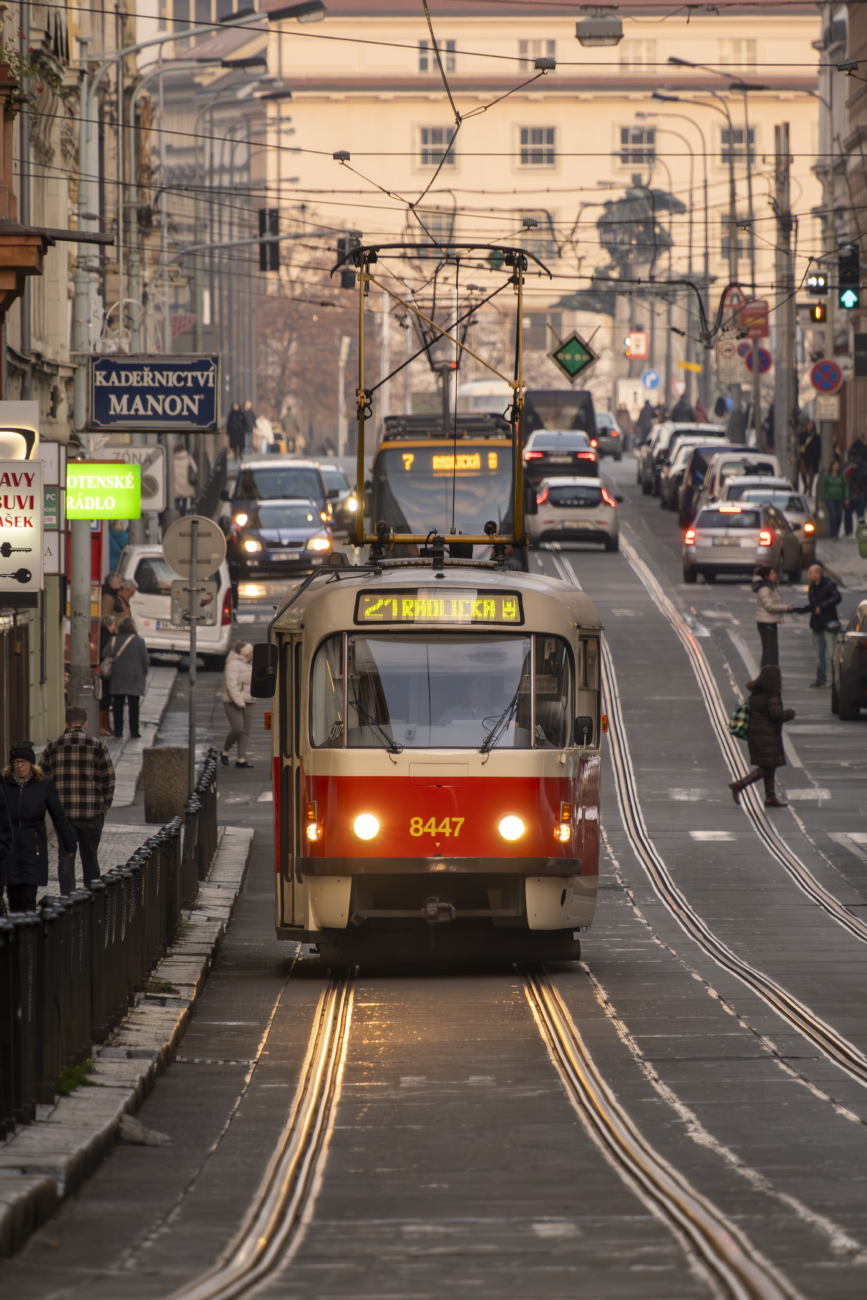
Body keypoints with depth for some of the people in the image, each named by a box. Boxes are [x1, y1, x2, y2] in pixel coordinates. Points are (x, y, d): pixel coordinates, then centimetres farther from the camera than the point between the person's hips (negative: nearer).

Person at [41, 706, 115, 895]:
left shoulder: (52, 747, 4)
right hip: (91, 813, -1)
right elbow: (108, 780, -2)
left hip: (63, 813, 1)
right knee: (90, 857, 12)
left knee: (66, 858, 3)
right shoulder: (97, 746, -2)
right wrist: (104, 807, 9)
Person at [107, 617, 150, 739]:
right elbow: (145, 660, -3)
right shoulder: (138, 641, -5)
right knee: (133, 705, 2)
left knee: (117, 705, 7)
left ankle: (118, 730, 7)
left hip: (117, 678, 2)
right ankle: (134, 731, 2)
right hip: (134, 677, -2)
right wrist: (144, 674, 12)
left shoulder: (113, 641, 1)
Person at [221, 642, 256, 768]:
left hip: (246, 702, 8)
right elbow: (231, 685, -22)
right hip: (233, 702, -8)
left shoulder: (248, 664, 12)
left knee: (245, 731, 1)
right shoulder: (234, 664, -15)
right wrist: (239, 703, -25)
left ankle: (241, 760, 2)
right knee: (237, 730, -16)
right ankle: (224, 751, 7)